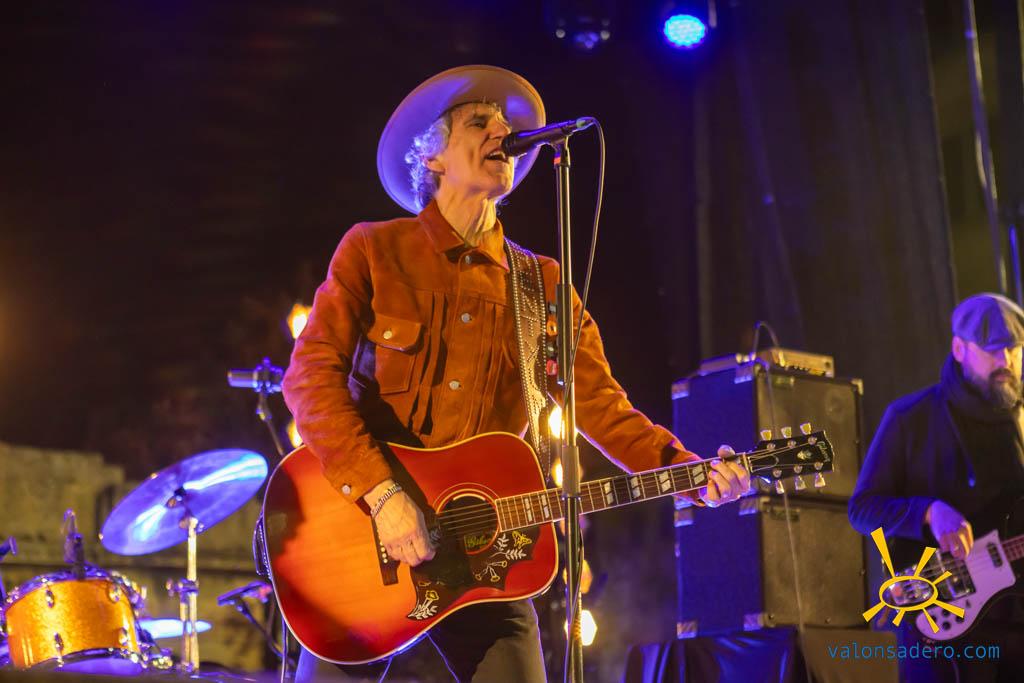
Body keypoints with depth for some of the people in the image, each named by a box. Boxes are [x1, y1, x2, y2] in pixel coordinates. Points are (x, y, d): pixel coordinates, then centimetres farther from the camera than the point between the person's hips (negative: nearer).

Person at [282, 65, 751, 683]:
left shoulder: (544, 285, 11)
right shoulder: (374, 251, 1)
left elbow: (601, 406, 3)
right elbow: (311, 376, -9)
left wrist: (689, 471, -14)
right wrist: (380, 493, -21)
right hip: (363, 532, -2)